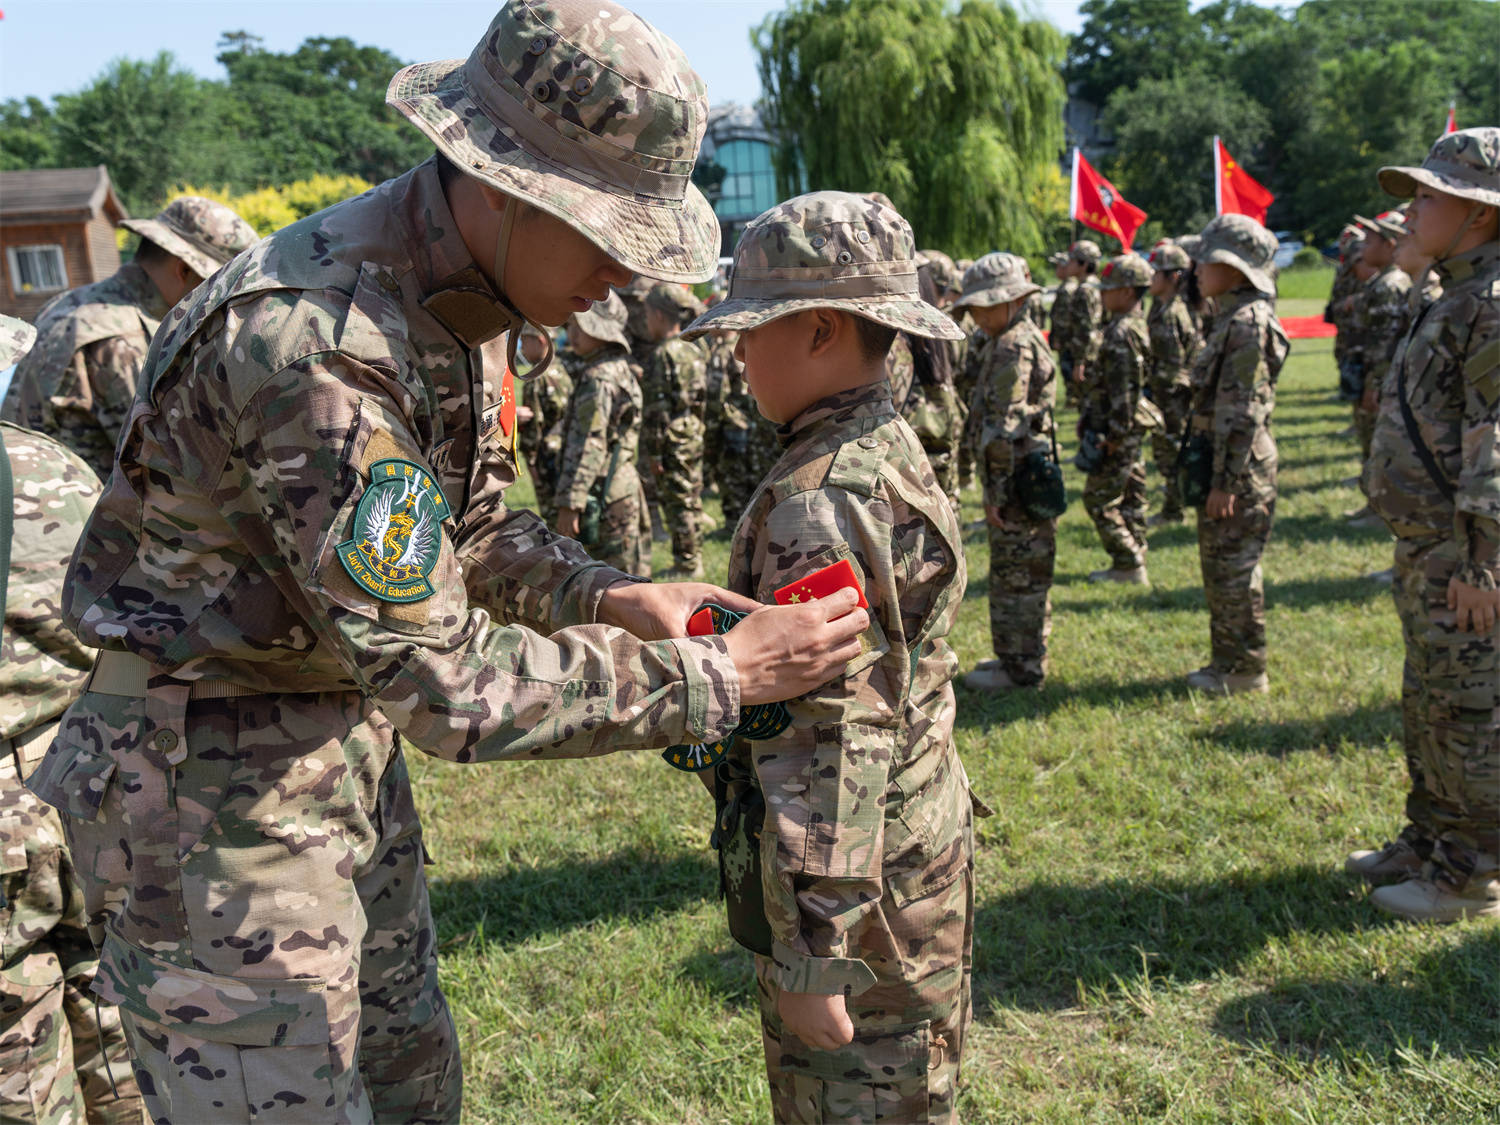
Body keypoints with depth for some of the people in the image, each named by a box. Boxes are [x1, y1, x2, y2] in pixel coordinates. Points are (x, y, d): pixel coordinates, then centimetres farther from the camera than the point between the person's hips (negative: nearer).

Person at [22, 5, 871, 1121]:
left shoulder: (465, 290, -1)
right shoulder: (316, 340, -32)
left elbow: (471, 521, 10)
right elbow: (448, 683, -31)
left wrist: (605, 596, -8)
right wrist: (718, 677, -24)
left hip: (348, 739, 9)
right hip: (212, 786, -9)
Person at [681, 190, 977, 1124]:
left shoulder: (821, 504, -25)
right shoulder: (893, 451, 7)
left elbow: (833, 736, -28)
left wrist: (812, 956, -23)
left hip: (857, 882, -10)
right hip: (918, 848, 10)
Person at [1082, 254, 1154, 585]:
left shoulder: (1122, 333, -19)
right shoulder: (1140, 325, 13)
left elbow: (1124, 389, -23)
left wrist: (1114, 434, -20)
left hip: (1119, 431, -10)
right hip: (1132, 428, 10)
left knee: (1098, 498, -3)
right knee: (1130, 495, 14)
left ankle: (1129, 565, 1)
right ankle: (1134, 564, 21)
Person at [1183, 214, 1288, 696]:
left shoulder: (1248, 323, -17)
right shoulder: (1233, 318, 15)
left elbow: (1243, 412, -21)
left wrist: (1225, 481, -21)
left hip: (1241, 466, -10)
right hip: (1224, 461, 10)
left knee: (1234, 566, -2)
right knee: (1218, 563, 16)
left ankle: (1247, 670, 9)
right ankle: (1228, 660, 26)